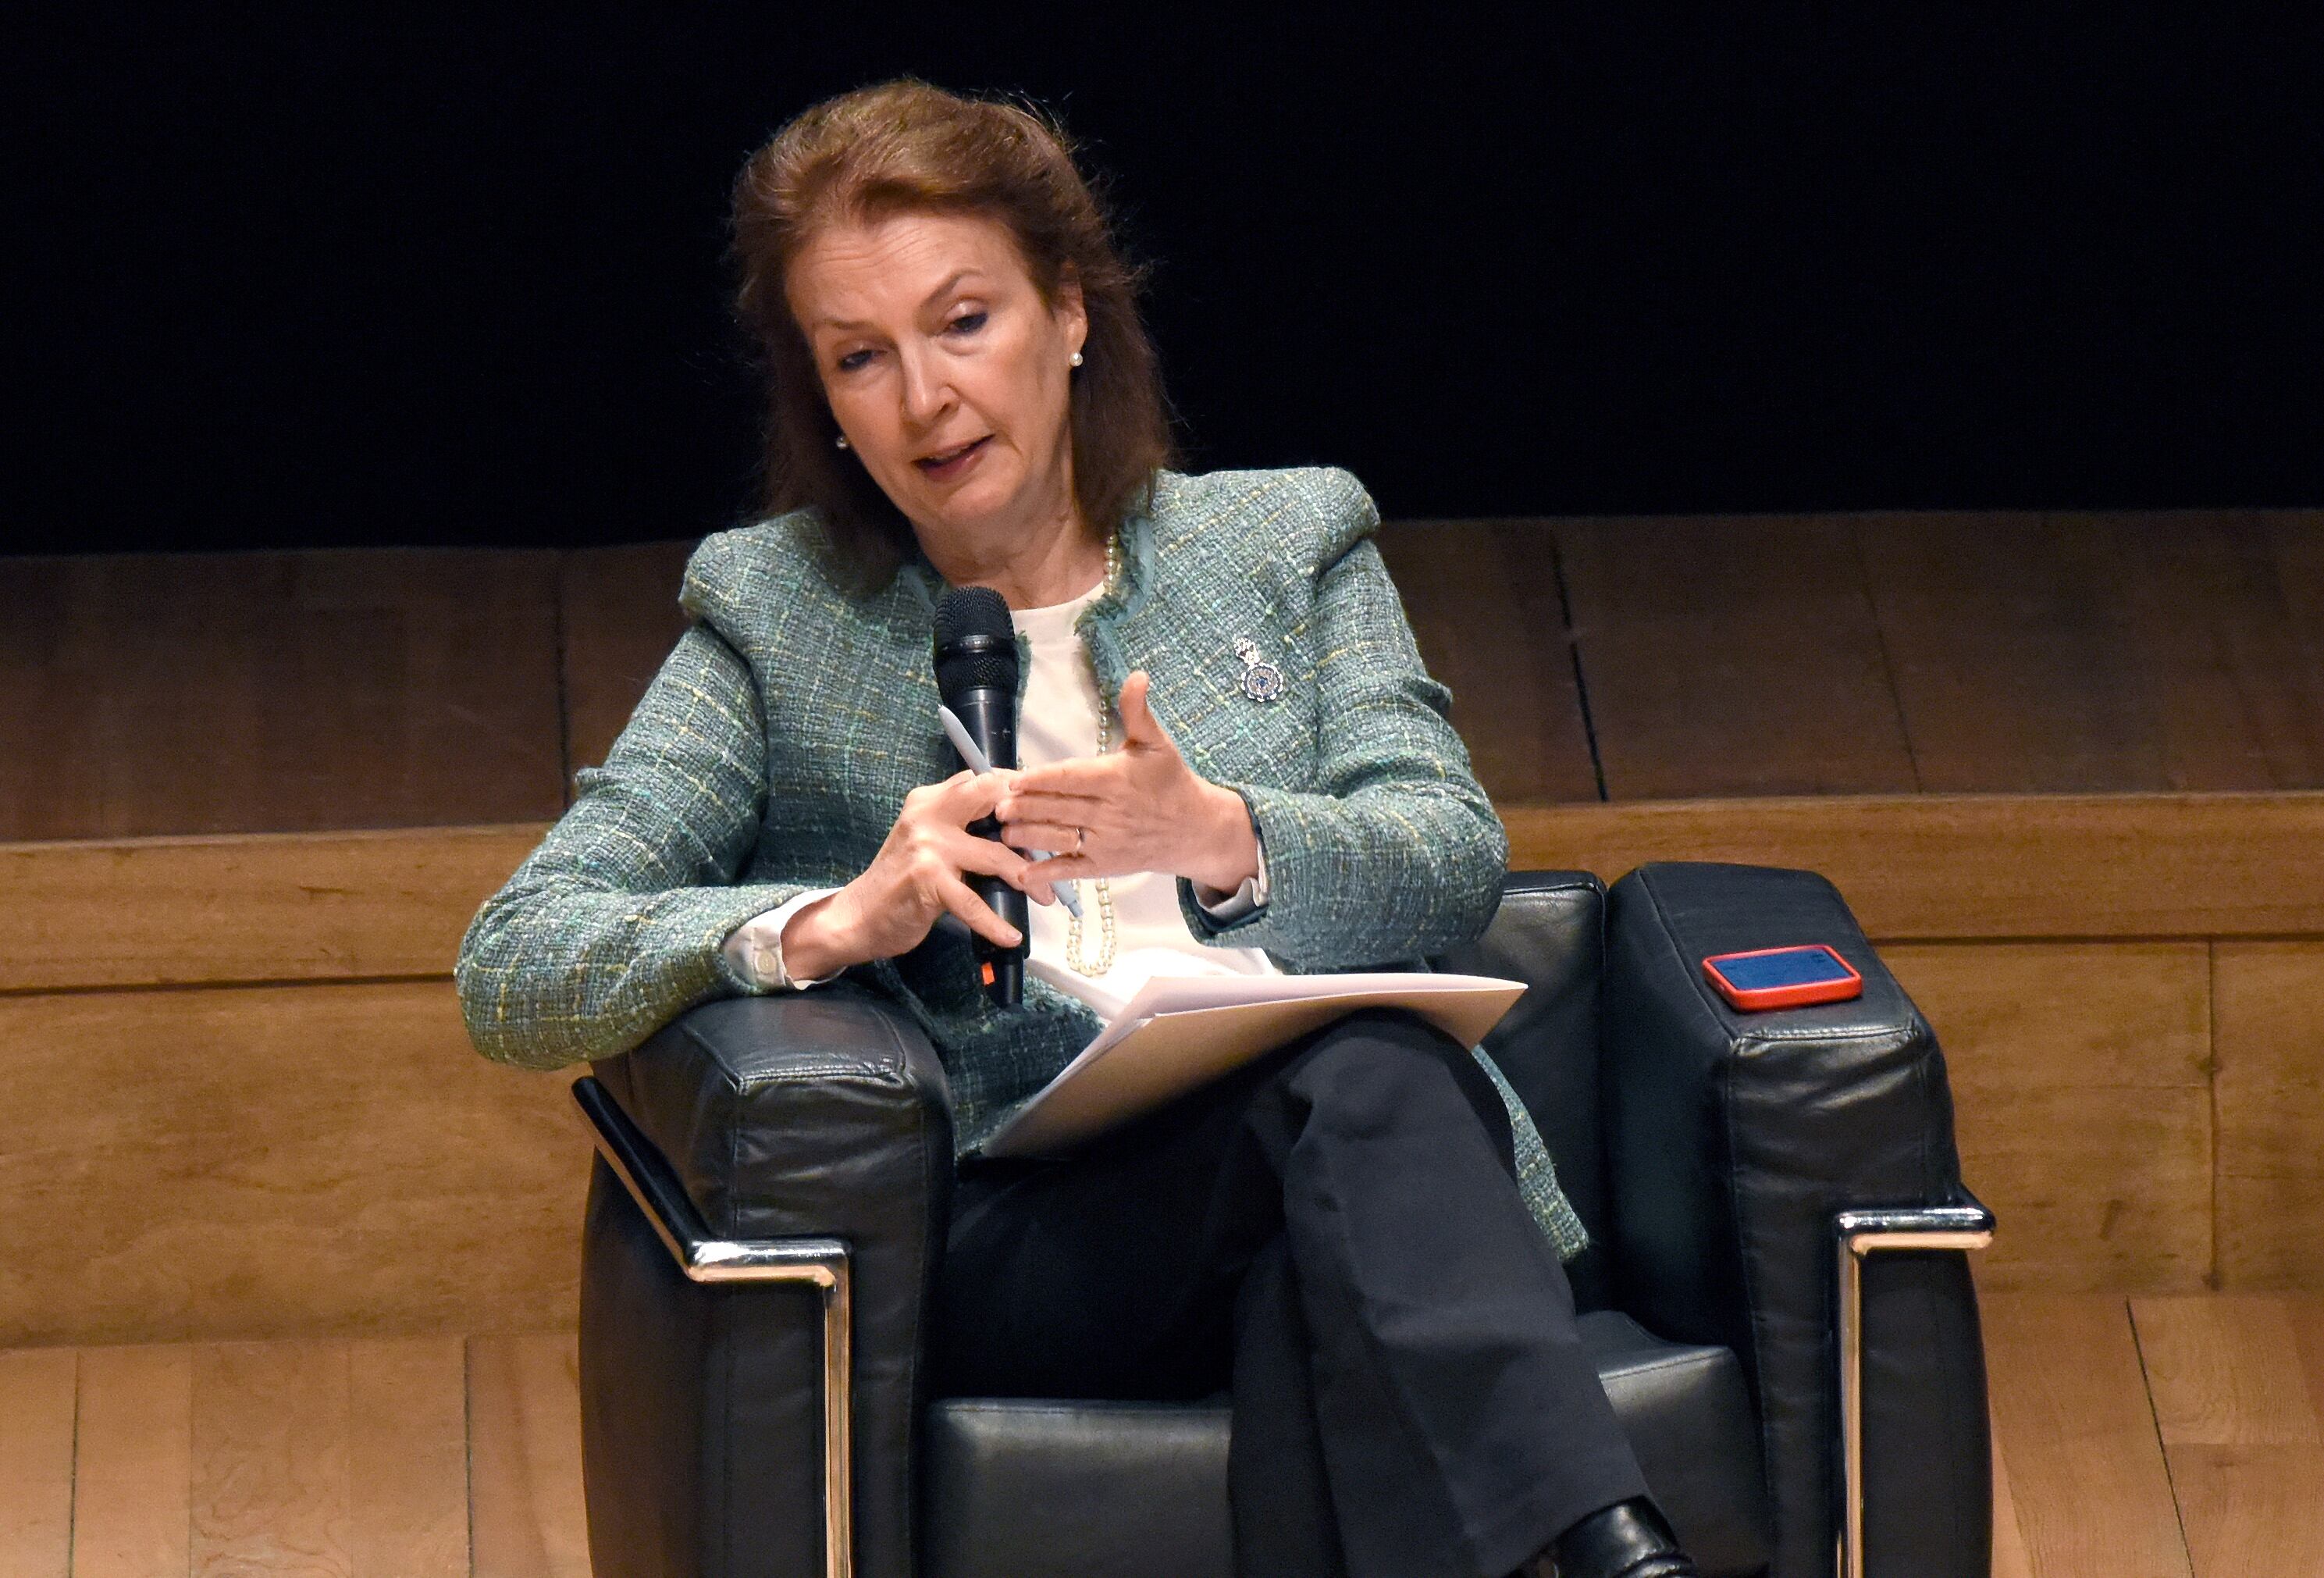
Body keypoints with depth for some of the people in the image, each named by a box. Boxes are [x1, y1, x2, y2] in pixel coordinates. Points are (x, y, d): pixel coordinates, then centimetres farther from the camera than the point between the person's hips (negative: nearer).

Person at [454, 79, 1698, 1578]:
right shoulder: (776, 613, 19)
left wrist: (1219, 840, -17)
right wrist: (831, 922, -13)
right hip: (1011, 1240, -2)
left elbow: (1453, 859, 6)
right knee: (1351, 1067, -36)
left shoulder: (1291, 537, 24)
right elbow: (514, 973, 7)